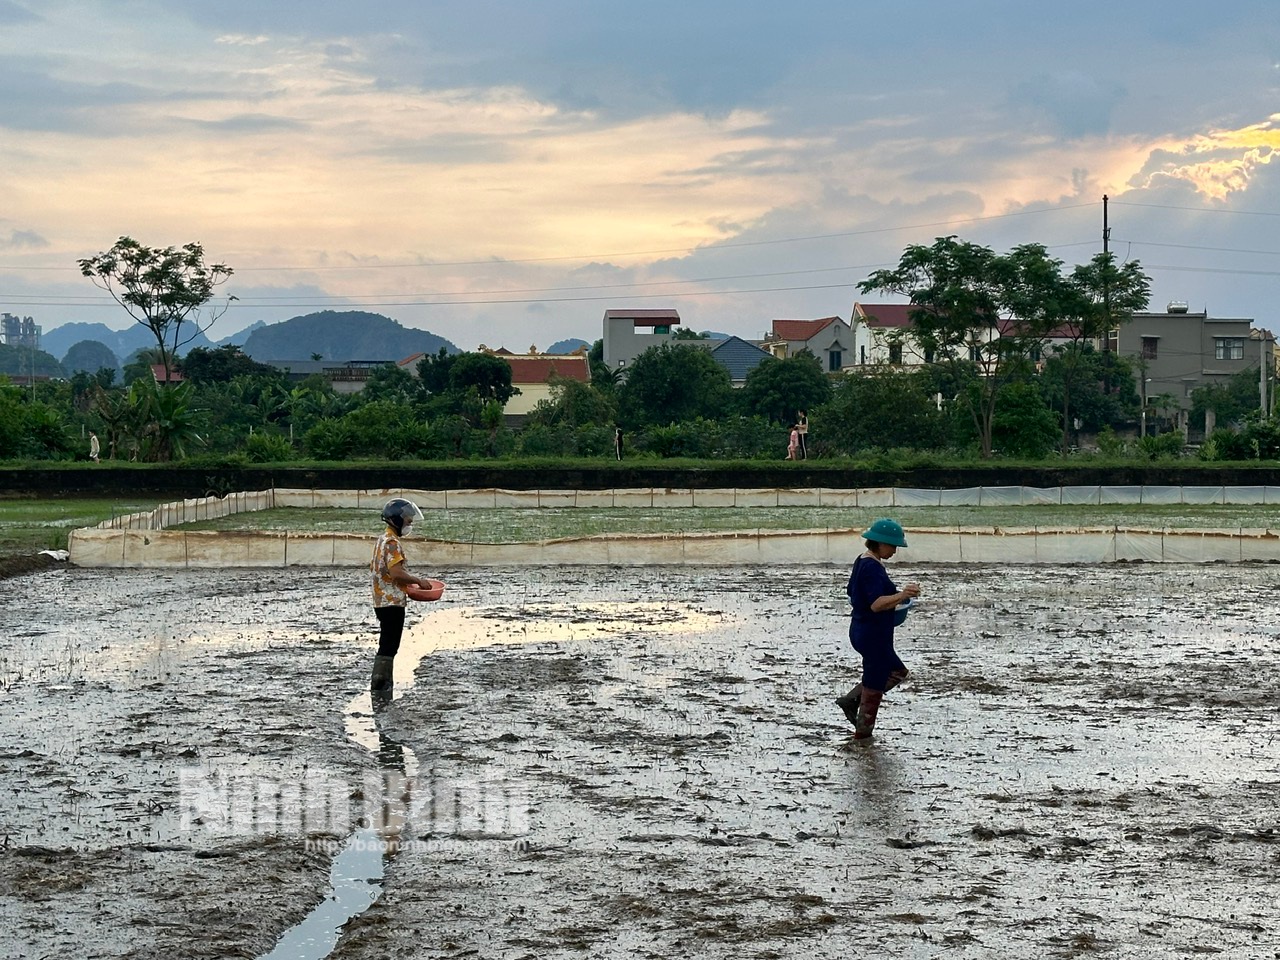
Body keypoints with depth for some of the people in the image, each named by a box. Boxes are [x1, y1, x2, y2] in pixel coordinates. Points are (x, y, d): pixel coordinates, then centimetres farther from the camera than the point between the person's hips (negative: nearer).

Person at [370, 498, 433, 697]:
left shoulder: (383, 540, 16)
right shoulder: (392, 542, -16)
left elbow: (373, 567, 24)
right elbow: (396, 572, -26)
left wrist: (410, 578, 22)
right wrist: (417, 580, -13)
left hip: (382, 600, 10)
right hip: (392, 601, -10)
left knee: (388, 645, 15)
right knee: (388, 646, -6)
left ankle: (381, 683, 20)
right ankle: (379, 685, -4)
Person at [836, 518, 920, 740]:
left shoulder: (861, 562, 8)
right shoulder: (873, 567, -23)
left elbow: (852, 595, 19)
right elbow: (876, 604, -32)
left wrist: (894, 597, 20)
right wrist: (901, 596, -45)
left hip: (860, 629, 10)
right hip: (874, 635, -10)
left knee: (896, 672, 23)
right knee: (874, 683, 5)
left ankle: (851, 700, 18)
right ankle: (863, 731, 18)